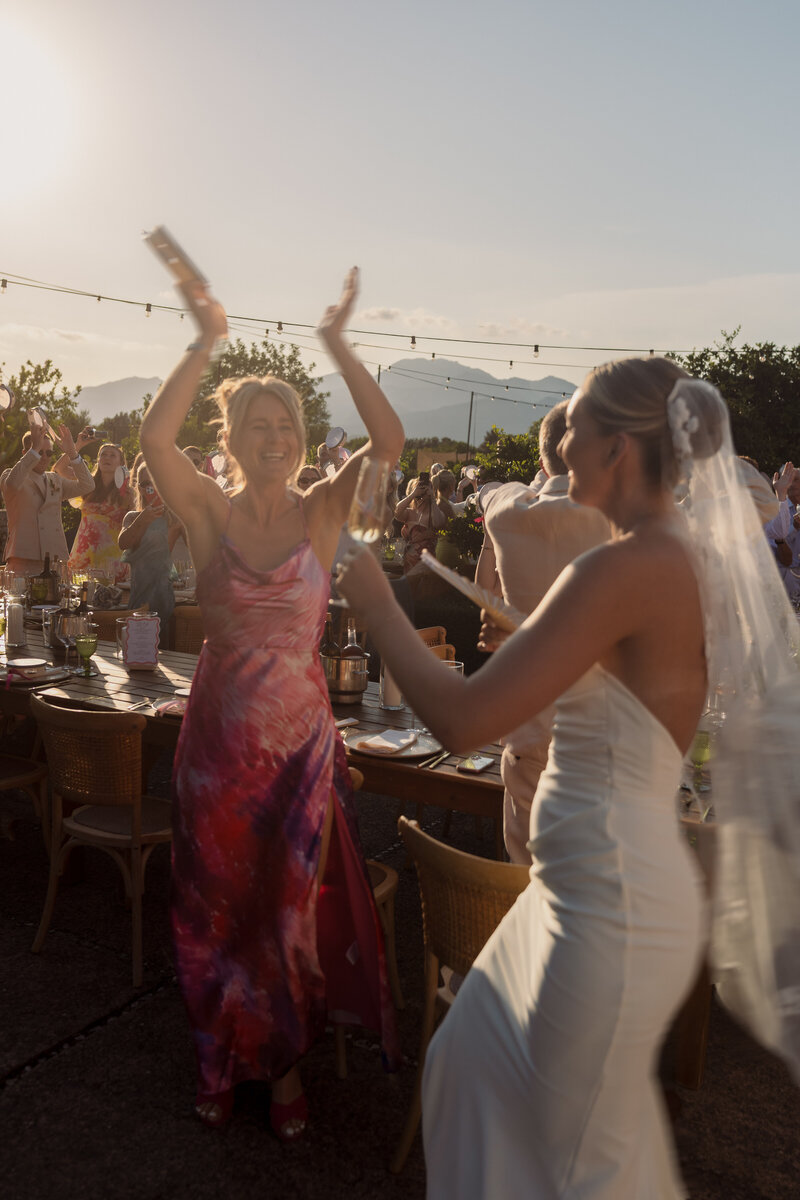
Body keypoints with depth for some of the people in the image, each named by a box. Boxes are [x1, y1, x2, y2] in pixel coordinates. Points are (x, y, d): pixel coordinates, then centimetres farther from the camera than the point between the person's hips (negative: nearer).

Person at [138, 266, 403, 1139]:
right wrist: (205, 345, -22)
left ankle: (284, 1060, 38)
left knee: (290, 905, 14)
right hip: (218, 735, 1)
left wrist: (338, 347, -21)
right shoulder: (209, 513, -4)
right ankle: (220, 1058, 40)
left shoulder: (321, 512, -4)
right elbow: (155, 437, -22)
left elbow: (389, 440, -18)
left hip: (301, 740, 0)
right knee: (215, 906, 16)